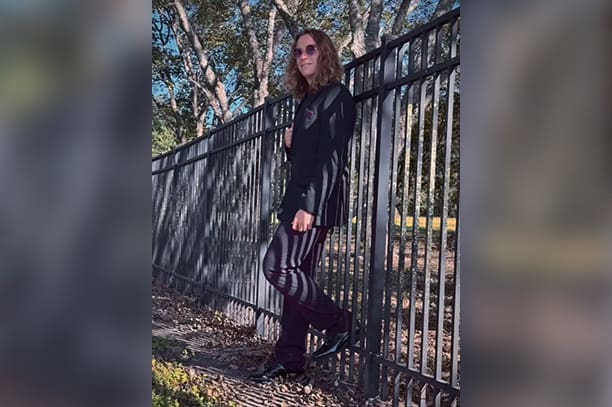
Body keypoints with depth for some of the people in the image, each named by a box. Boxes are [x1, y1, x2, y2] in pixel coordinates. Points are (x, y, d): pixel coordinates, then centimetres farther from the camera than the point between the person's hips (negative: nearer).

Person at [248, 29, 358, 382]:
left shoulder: (336, 96, -5)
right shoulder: (307, 100, 21)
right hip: (300, 198, 9)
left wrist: (310, 205, -23)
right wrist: (290, 144, 3)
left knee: (277, 267, -12)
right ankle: (291, 358, 14)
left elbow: (332, 158, -16)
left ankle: (339, 322, 3)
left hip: (317, 201, -9)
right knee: (296, 275, 7)